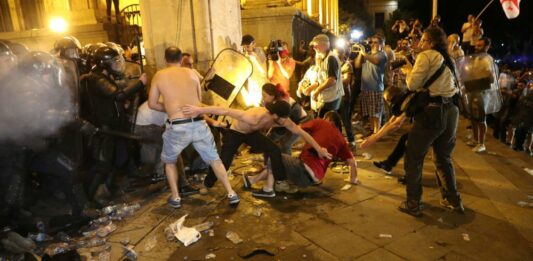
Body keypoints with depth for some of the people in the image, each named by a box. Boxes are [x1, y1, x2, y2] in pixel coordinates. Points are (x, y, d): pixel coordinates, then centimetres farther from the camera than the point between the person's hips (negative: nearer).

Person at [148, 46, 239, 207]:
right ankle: (231, 194, 17)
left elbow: (152, 104, 11)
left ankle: (175, 198, 25)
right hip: (199, 124, 2)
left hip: (177, 127, -2)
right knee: (214, 159, 17)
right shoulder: (192, 73, 13)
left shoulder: (159, 76, 8)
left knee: (169, 161, 24)